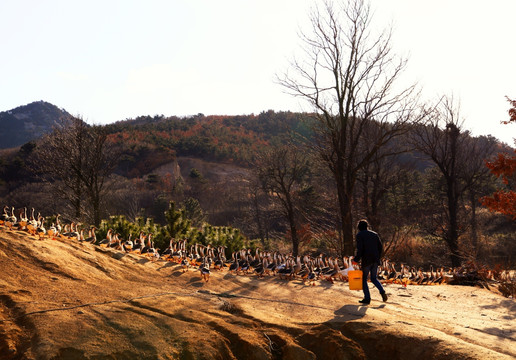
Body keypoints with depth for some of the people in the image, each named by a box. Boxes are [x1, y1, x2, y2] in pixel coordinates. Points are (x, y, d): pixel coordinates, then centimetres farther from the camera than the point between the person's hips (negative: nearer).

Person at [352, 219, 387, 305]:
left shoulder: (359, 235, -4)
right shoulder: (374, 234, 12)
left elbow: (360, 249, -14)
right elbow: (380, 247, 10)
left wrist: (356, 259, -4)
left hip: (366, 260, -5)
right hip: (375, 261, 5)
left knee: (364, 279, 8)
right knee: (373, 278, 19)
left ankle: (367, 298, 5)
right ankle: (382, 292, -2)